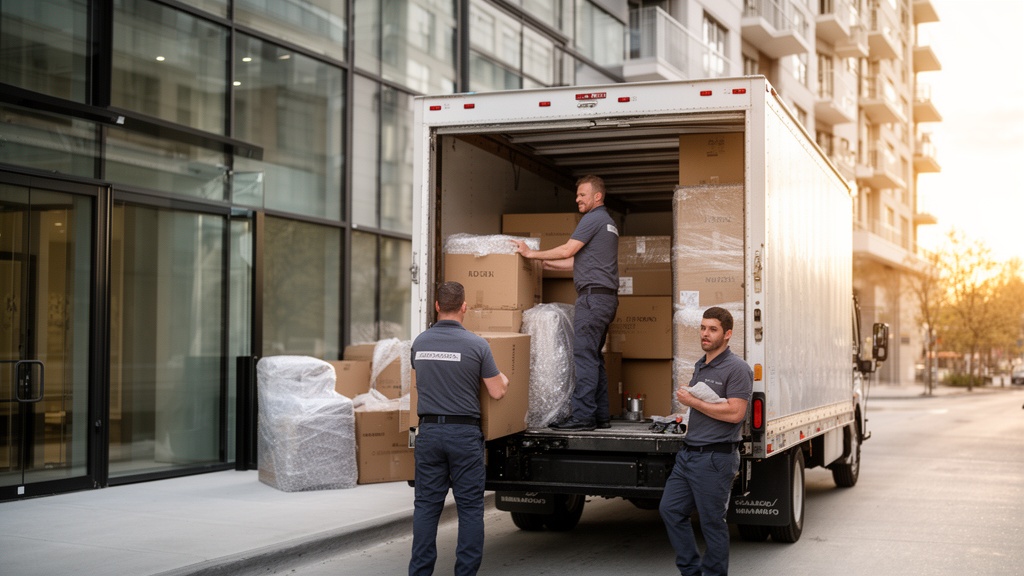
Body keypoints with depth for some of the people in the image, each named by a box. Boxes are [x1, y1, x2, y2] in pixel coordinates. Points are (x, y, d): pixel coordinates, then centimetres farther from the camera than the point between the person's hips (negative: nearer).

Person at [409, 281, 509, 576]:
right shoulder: (476, 344, -9)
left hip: (429, 431, 3)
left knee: (426, 505, 8)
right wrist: (505, 379, 18)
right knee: (470, 507, 5)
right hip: (464, 433, -3)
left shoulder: (419, 343, 3)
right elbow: (497, 392, -4)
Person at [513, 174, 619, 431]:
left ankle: (583, 416, -13)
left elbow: (567, 250, -12)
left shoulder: (593, 219, -7)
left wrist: (532, 253, -4)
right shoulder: (608, 222, 24)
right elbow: (581, 261, 26)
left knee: (584, 356, -11)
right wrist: (547, 264, 27)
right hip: (606, 296, 10)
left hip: (593, 294, -10)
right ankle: (601, 415, 11)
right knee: (595, 357, 11)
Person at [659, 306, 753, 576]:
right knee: (670, 509, 9)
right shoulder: (700, 366, 16)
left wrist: (692, 401, -16)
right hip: (688, 453, 9)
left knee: (712, 522, 0)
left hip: (715, 457, -9)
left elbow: (734, 412, -23)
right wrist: (691, 423, 13)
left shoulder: (737, 369, -12)